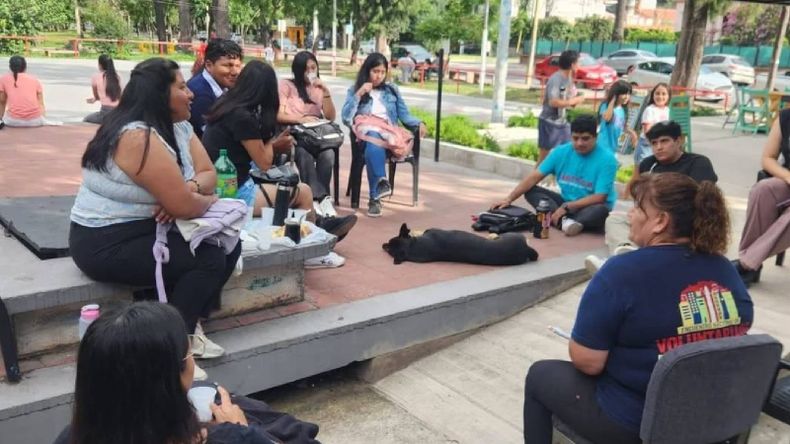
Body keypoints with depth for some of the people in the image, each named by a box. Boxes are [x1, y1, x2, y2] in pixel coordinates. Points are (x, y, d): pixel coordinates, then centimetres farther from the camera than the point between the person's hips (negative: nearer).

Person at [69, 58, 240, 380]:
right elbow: (185, 206, -26)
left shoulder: (178, 127, 5)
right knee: (209, 259, -18)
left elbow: (208, 174, 1)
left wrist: (189, 188, -21)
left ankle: (187, 327, 8)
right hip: (106, 244, -9)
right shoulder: (139, 137, -25)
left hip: (145, 230, 9)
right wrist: (207, 199, -5)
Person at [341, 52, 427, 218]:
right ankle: (381, 182, -57)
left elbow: (404, 115, 15)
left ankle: (375, 197, -41)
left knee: (374, 148, -37)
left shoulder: (392, 90, 22)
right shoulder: (354, 90, 16)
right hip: (366, 134, -1)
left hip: (389, 134, 1)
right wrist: (359, 94, -4)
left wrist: (419, 123, -5)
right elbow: (346, 118, 2)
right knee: (374, 139, -40)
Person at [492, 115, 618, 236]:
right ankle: (564, 221, -34)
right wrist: (509, 199, -14)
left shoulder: (606, 159, -16)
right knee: (530, 191, -14)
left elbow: (599, 198, -20)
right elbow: (534, 177, -5)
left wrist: (566, 207, -25)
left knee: (601, 210, -37)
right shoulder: (561, 152, -4)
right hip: (565, 203, 5)